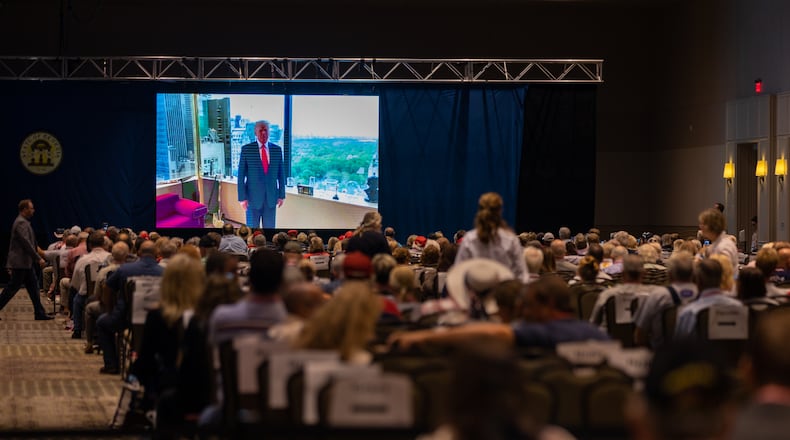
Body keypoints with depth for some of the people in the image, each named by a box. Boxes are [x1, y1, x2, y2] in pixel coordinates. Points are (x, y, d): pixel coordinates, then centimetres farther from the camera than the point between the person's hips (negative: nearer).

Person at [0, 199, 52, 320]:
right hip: (20, 262, -10)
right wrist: (38, 258, -21)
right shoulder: (21, 223, -16)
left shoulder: (23, 222, 15)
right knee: (12, 288, -4)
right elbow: (26, 243, -23)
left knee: (33, 287, 9)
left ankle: (39, 313, 10)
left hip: (26, 263, 10)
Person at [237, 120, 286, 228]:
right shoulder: (246, 149, -5)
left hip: (271, 197, 2)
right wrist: (242, 197, -9)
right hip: (253, 196, -2)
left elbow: (281, 174, 8)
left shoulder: (277, 149, 4)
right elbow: (241, 175, -5)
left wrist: (282, 195, 6)